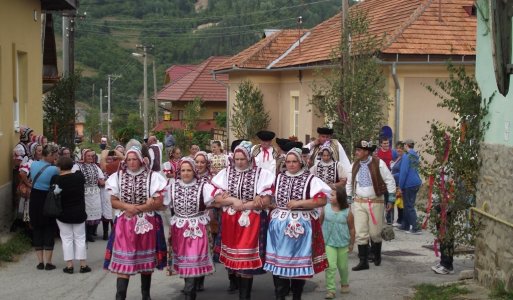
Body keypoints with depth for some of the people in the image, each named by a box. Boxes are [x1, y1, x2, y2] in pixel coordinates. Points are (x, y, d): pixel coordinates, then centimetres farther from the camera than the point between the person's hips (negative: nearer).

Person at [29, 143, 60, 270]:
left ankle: (40, 261, 14)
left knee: (37, 230, 12)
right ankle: (48, 262, 7)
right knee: (49, 230, 7)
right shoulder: (54, 169, -17)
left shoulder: (33, 165, -1)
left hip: (35, 199, 4)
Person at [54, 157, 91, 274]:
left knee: (67, 239, 7)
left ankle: (69, 265, 6)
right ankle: (83, 265, 11)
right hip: (79, 213, 1)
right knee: (80, 238, 9)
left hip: (63, 214, -1)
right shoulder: (79, 176, -8)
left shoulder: (56, 179, -13)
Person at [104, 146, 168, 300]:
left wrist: (137, 209, -15)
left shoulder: (152, 177, -5)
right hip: (125, 224, 0)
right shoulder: (118, 177, 2)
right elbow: (114, 201, 3)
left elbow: (158, 203, -8)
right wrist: (128, 207, -16)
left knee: (146, 260, 11)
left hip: (147, 223, 0)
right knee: (123, 261, -6)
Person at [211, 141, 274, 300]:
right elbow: (218, 198, -2)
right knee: (231, 253, 14)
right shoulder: (226, 173, 2)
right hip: (229, 220, 3)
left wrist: (243, 205, -15)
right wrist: (233, 201, -18)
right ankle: (233, 279, 40)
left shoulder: (261, 174, -6)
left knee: (247, 257, -3)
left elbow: (265, 201, -12)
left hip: (251, 221, -3)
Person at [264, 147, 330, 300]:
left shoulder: (311, 179, -3)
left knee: (299, 262, 5)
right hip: (279, 225, 3)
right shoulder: (278, 178, 8)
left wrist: (299, 203, -14)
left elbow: (322, 200, -11)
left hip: (301, 226, -2)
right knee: (278, 261, 0)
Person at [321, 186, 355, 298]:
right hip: (328, 243, 0)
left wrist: (352, 244, 4)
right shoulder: (325, 208, -6)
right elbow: (320, 223, 4)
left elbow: (352, 228, 0)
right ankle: (330, 289, -3)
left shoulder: (347, 212, -9)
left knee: (343, 267, 15)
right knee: (330, 266, -10)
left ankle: (344, 284, 40)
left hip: (343, 244, 0)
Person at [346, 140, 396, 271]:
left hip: (376, 202, -3)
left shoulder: (378, 163, -9)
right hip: (358, 203, 3)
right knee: (360, 233, -1)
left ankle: (377, 255, 30)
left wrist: (391, 199, -5)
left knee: (375, 233, 5)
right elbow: (349, 183, 15)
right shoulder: (355, 165, 5)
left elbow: (390, 180, -5)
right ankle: (363, 261, 4)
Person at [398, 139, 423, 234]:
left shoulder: (406, 156, -13)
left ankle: (415, 228, -6)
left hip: (409, 184, -8)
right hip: (416, 183, 9)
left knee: (409, 206, -3)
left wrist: (400, 186, -11)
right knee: (408, 205, 18)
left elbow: (404, 172, -17)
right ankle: (405, 225, 26)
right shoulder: (415, 156, 14)